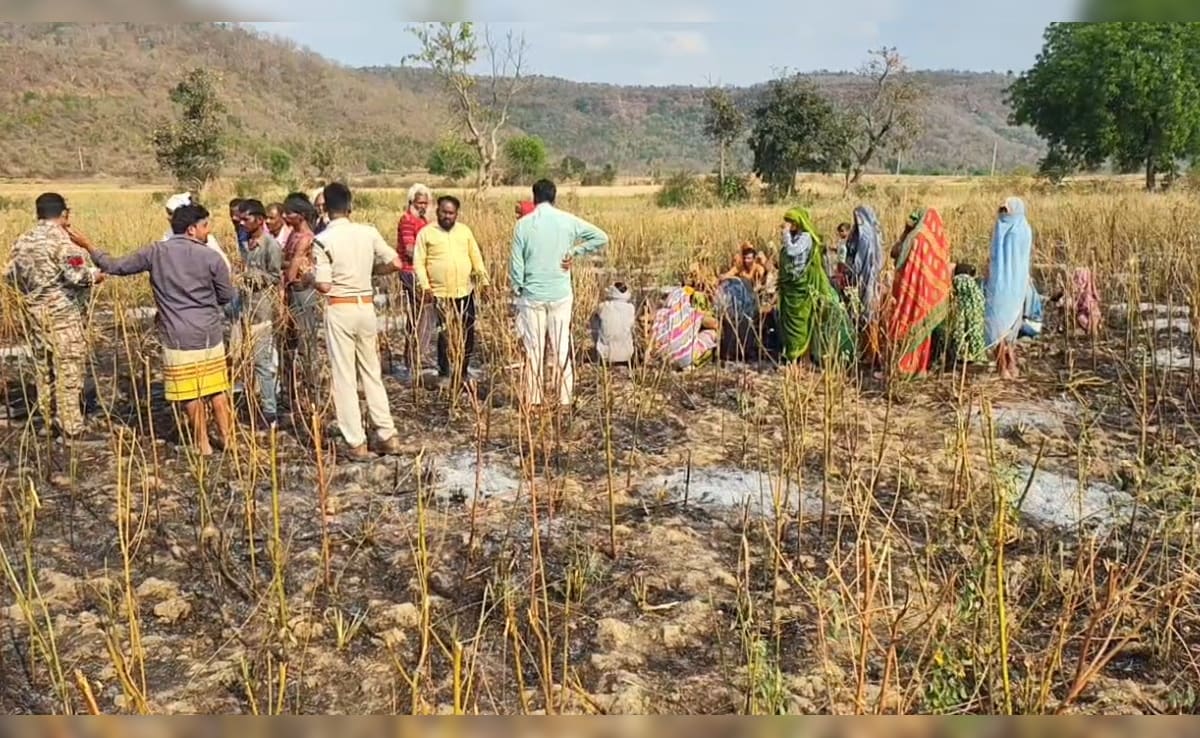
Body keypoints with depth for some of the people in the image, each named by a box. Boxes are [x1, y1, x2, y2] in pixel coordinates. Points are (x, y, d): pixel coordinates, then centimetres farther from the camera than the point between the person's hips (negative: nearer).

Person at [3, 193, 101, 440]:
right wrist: (94, 275, -4)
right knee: (68, 368, -3)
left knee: (43, 366, 17)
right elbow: (76, 274, -23)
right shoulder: (61, 240, -15)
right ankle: (72, 427, 0)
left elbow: (9, 274, 11)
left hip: (33, 311, 8)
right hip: (62, 311, -7)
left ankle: (51, 420, 27)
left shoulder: (22, 241, 8)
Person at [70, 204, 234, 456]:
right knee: (217, 390, 11)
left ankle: (203, 444, 20)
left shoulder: (155, 252, -3)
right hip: (210, 335, 0)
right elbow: (227, 295, 1)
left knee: (191, 396, 10)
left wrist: (87, 245, 22)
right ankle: (227, 438, 19)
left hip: (178, 338, 0)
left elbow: (116, 267, 6)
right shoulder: (211, 257, -8)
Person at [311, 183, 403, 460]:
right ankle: (388, 436, 16)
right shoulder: (368, 232, 1)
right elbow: (395, 263, 2)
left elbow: (324, 286, -14)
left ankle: (357, 443, 6)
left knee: (345, 377, 4)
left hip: (340, 311, -4)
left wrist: (311, 275, 6)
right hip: (366, 307, 4)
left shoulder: (323, 240, -10)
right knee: (372, 374, 15)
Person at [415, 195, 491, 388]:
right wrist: (425, 286, -12)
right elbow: (419, 262, -2)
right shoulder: (426, 233, 1)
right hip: (440, 294, -3)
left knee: (467, 334, 6)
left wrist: (484, 280, 7)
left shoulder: (465, 231, 11)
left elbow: (476, 257, 13)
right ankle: (444, 374, 13)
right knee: (445, 335, -1)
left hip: (465, 292, 3)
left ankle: (462, 372, 20)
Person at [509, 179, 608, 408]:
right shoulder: (568, 221, 0)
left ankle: (533, 400, 11)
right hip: (561, 295, 1)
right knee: (563, 349, 5)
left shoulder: (523, 224, -4)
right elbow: (601, 238, 1)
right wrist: (574, 252, 4)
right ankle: (565, 399, 8)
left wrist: (517, 290, 10)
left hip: (532, 296, 0)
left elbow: (515, 263, -3)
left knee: (534, 350, 6)